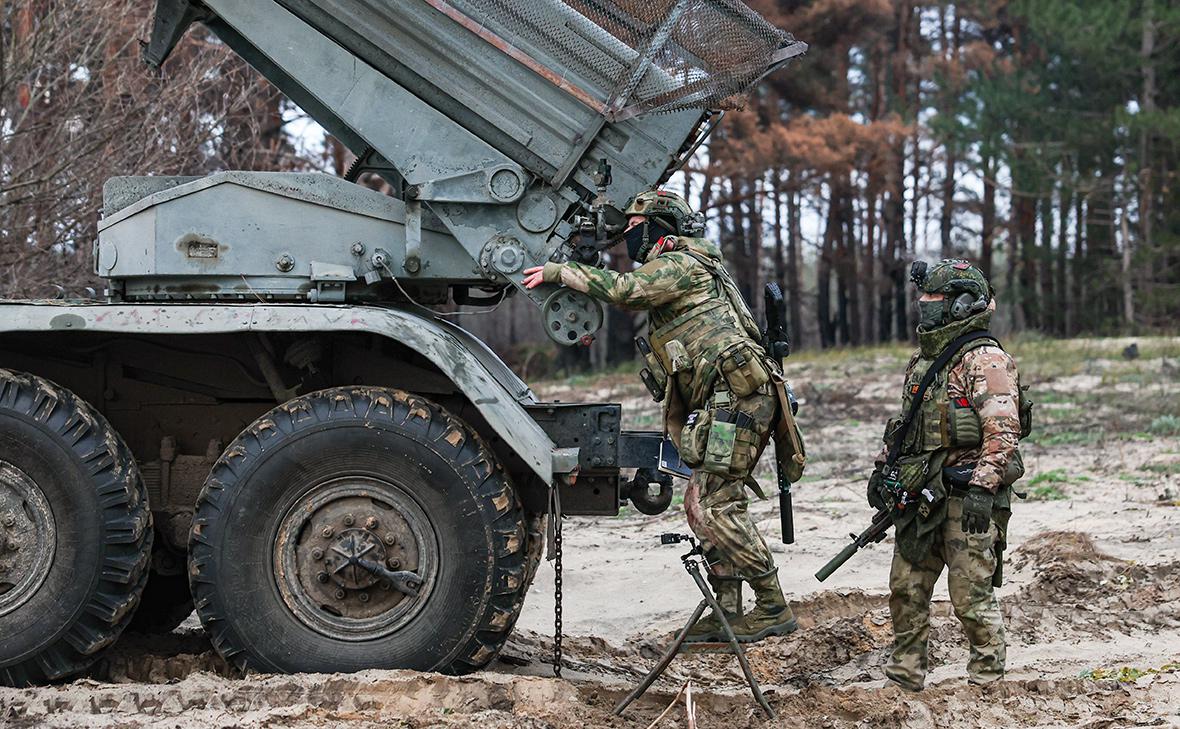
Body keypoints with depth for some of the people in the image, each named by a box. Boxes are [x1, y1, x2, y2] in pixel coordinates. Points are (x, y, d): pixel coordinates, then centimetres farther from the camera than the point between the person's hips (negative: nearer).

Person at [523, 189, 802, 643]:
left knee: (718, 507, -12)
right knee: (701, 503, 9)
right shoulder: (670, 273, 27)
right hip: (722, 402, 11)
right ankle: (727, 610, 10)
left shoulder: (679, 264, -6)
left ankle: (773, 608, -8)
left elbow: (622, 290, -21)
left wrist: (558, 271, -15)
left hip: (738, 397, -11)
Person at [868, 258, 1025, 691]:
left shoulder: (986, 362, -10)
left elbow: (1002, 432, -17)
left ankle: (986, 683, 7)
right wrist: (883, 468, 19)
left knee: (970, 597, -5)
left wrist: (981, 489, -23)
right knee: (906, 590, 10)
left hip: (968, 495, -9)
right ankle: (904, 679, 20)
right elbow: (903, 423, 26)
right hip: (920, 495, 9)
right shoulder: (922, 359, 18)